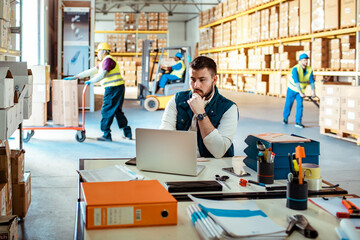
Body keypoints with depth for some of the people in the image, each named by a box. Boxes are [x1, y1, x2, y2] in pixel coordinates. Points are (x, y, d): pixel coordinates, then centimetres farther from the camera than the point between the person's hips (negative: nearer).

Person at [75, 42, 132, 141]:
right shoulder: (103, 62, 23)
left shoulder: (108, 60, -9)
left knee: (107, 111, -4)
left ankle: (106, 135, 0)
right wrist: (76, 76, 24)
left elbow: (102, 75, -20)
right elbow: (91, 71, 24)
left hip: (113, 88, -10)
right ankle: (127, 132, 14)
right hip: (117, 88, 10)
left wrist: (90, 81, -14)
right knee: (117, 111, 13)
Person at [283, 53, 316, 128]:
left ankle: (298, 122, -4)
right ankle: (285, 118, 31)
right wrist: (301, 93, -42)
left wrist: (313, 92, -31)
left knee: (300, 105, -7)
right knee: (288, 104, 8)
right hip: (292, 89, -3)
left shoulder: (309, 70, -12)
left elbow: (312, 81, -18)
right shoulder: (295, 69, -26)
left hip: (301, 90, 3)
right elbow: (296, 82, -34)